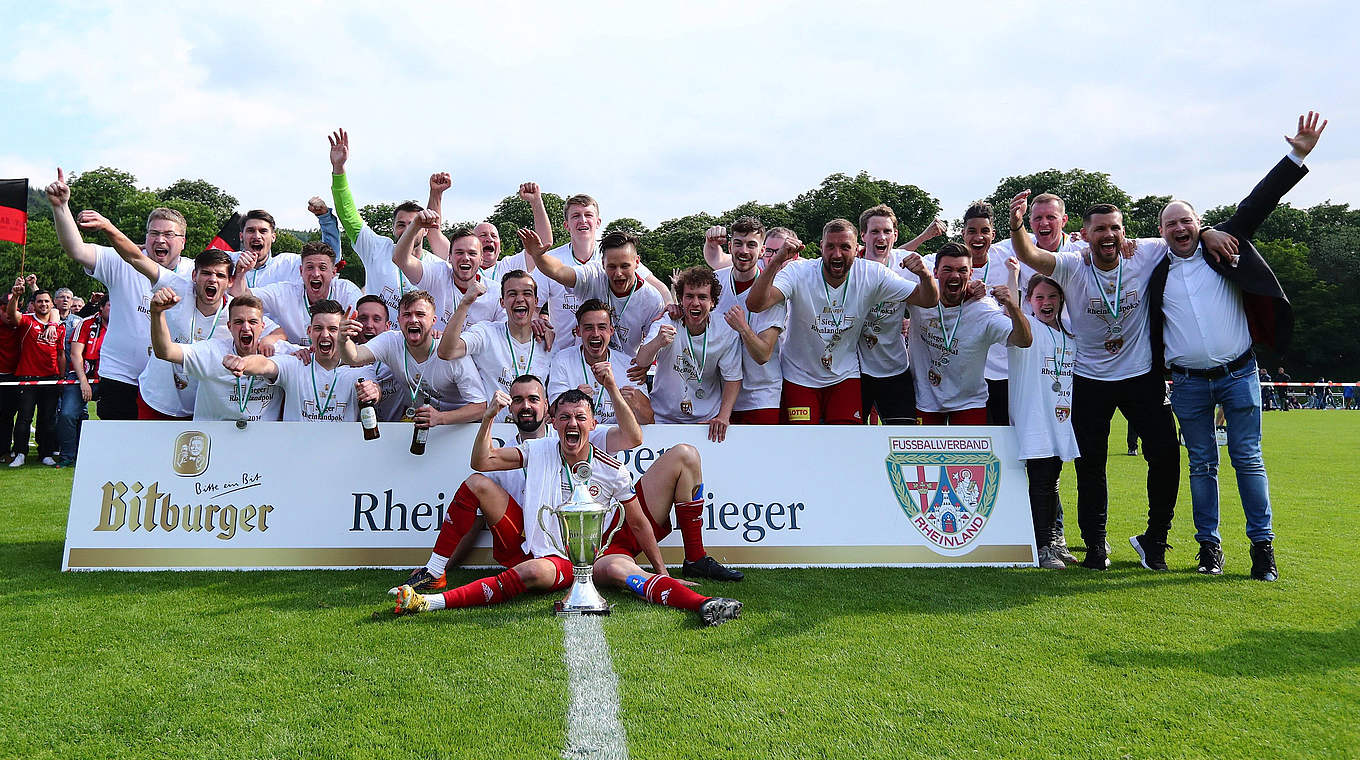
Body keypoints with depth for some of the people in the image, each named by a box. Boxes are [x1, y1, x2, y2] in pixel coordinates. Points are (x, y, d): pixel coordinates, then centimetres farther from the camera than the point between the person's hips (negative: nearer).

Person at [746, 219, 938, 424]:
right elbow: (755, 304, -33)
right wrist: (777, 261, -45)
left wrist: (925, 275, -30)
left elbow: (928, 300, -6)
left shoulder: (872, 275, -10)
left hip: (845, 375, 2)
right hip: (800, 376, -2)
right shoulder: (798, 272, -18)